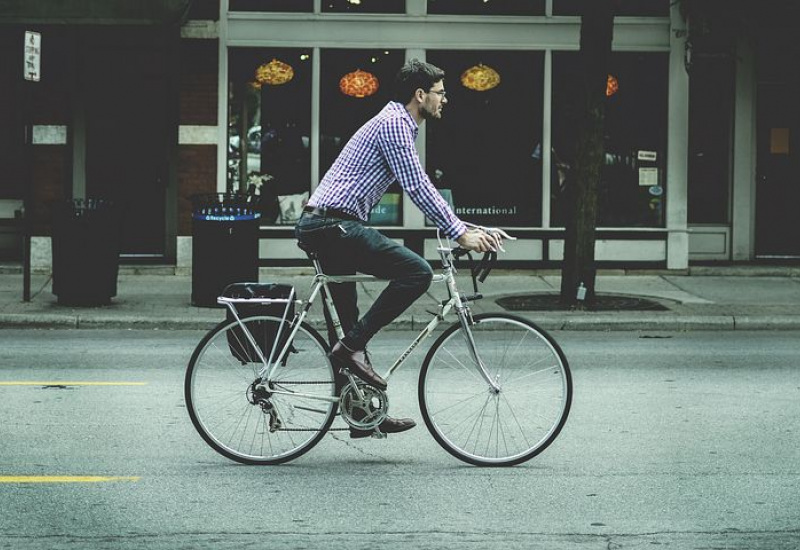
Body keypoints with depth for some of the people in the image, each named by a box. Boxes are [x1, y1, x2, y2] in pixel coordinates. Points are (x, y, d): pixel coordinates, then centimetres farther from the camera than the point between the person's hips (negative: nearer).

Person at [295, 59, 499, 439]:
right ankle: (352, 347, -14)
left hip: (320, 227, 11)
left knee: (349, 326, 13)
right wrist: (460, 234, -12)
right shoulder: (393, 123, -10)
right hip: (334, 225, -11)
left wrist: (463, 227, 22)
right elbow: (417, 190, -16)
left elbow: (421, 188, 28)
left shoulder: (400, 125, 23)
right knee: (416, 272, -17)